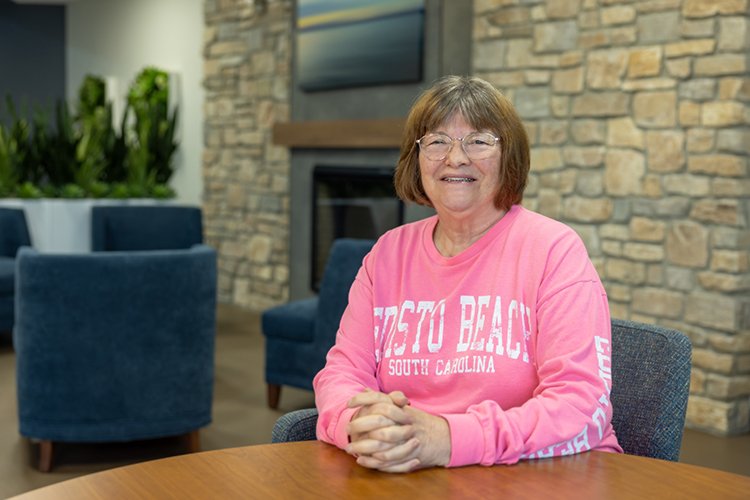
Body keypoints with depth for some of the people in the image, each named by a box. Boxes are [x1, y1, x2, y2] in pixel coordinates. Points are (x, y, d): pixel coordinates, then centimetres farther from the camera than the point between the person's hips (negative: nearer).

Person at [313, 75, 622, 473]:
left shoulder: (554, 249, -7)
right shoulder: (388, 253, 8)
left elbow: (582, 405, -16)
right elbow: (342, 371, 5)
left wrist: (449, 438, -28)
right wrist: (357, 424, -19)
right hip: (406, 471, 3)